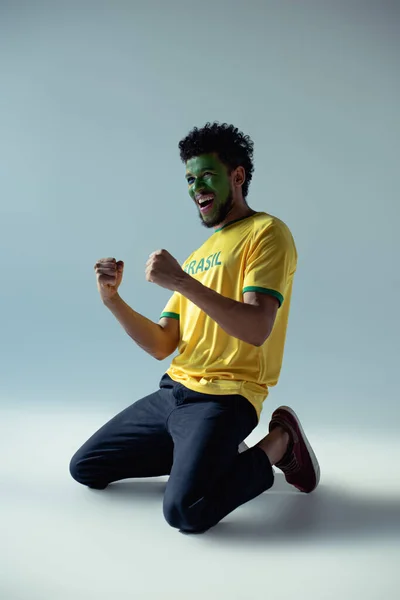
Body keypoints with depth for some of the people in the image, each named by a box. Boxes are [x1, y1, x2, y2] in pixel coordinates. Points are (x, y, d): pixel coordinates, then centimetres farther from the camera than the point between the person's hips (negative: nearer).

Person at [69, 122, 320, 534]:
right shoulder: (198, 255, 18)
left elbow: (257, 329, -20)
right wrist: (112, 300, -2)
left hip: (224, 398, -8)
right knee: (84, 469, 10)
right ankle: (204, 453, 17)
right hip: (172, 392, 8)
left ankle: (278, 444, -1)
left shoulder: (266, 233, -5)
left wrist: (181, 282, -23)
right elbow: (160, 346, 12)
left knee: (184, 511, -27)